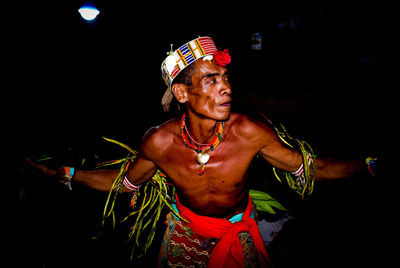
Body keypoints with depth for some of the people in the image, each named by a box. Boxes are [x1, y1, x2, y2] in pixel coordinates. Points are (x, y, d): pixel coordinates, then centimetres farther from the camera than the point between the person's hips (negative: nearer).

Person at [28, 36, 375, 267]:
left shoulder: (249, 133, -31)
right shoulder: (159, 142, -28)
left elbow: (310, 167, -15)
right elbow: (127, 180, -7)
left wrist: (367, 164, -18)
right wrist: (65, 174, -9)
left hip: (237, 229, 0)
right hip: (185, 228, 1)